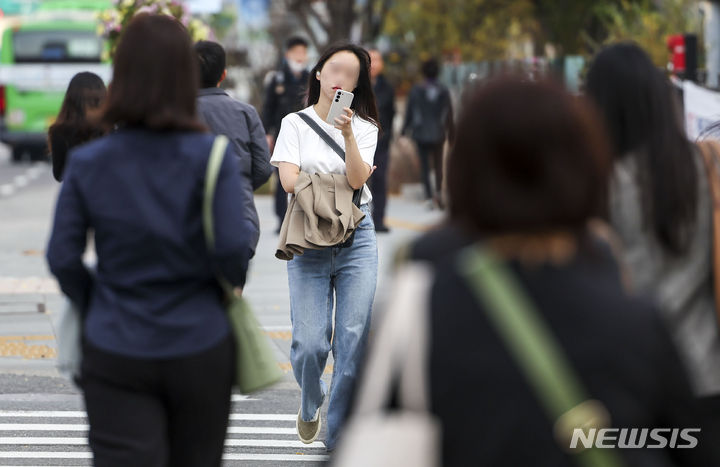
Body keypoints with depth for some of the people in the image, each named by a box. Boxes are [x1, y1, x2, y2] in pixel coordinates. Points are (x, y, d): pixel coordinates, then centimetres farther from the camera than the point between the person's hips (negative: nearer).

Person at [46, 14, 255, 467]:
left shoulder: (88, 162, -4)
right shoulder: (212, 157, -10)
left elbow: (62, 258, -4)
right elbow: (232, 253, -16)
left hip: (115, 356, 0)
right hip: (199, 349, 0)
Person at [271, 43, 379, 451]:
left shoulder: (365, 127, 9)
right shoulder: (295, 124, 6)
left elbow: (357, 179, -8)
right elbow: (290, 181, -6)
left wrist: (347, 134, -19)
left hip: (357, 238, 1)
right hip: (308, 242, -1)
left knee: (354, 342, -5)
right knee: (310, 343, -9)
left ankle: (338, 439, 5)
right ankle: (310, 403, 25)